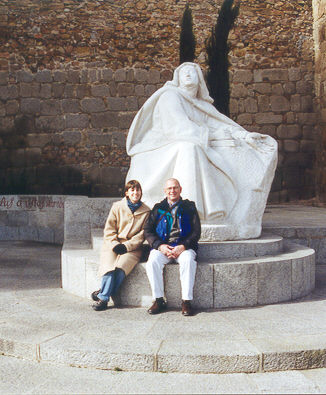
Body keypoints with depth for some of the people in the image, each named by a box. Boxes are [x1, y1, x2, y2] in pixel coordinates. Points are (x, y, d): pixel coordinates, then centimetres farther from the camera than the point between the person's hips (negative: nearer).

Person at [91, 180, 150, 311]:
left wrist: (126, 246, -10)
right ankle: (104, 298, -22)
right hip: (113, 245, 1)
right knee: (109, 266, -28)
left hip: (132, 247, -1)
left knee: (121, 266, -30)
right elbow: (109, 229, 6)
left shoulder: (146, 211, 8)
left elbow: (142, 234, 3)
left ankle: (103, 295, -20)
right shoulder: (117, 207, 8)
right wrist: (115, 244, -11)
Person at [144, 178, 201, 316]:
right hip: (162, 246, 2)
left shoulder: (189, 207, 12)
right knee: (152, 262, -30)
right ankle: (159, 300, -19)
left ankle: (186, 301, -27)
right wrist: (160, 246, -9)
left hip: (183, 247, -1)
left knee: (188, 260, -35)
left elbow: (196, 231, 4)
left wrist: (183, 246, -12)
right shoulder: (158, 208, 16)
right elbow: (148, 231, 8)